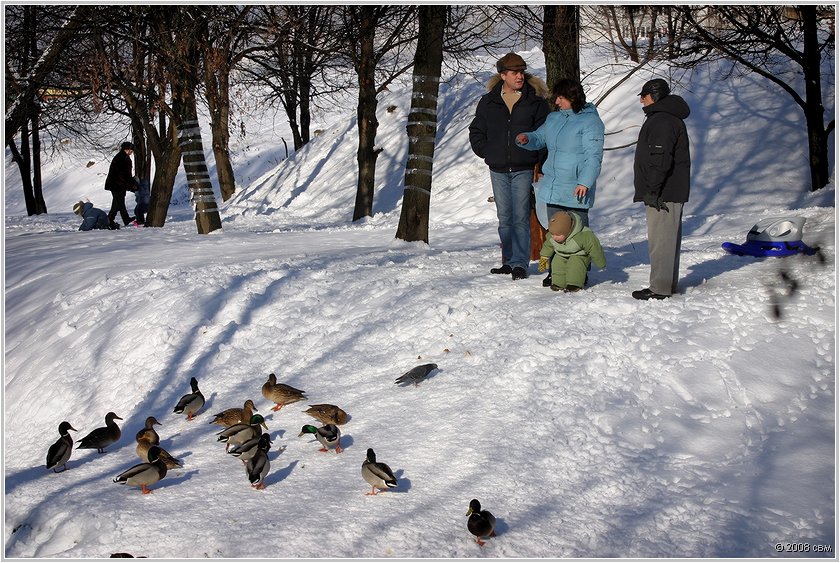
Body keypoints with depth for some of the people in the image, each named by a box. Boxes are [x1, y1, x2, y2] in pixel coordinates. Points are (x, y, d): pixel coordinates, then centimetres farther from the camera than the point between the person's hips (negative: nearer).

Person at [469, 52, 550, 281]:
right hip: (498, 170, 3)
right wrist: (486, 152, 4)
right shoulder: (488, 101, 7)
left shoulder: (535, 101, 0)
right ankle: (509, 261, 19)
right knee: (504, 218, 10)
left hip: (523, 169, -3)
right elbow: (476, 131, 16)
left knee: (521, 217, -6)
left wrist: (536, 158, -7)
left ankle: (520, 263, -3)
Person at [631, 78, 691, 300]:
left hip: (663, 193, -11)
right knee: (668, 238, 14)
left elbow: (661, 159, -23)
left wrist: (652, 190, -23)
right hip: (672, 192, 11)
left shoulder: (662, 121, -15)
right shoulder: (670, 118, 22)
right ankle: (668, 284, 21)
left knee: (660, 240, -10)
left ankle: (660, 288, -8)